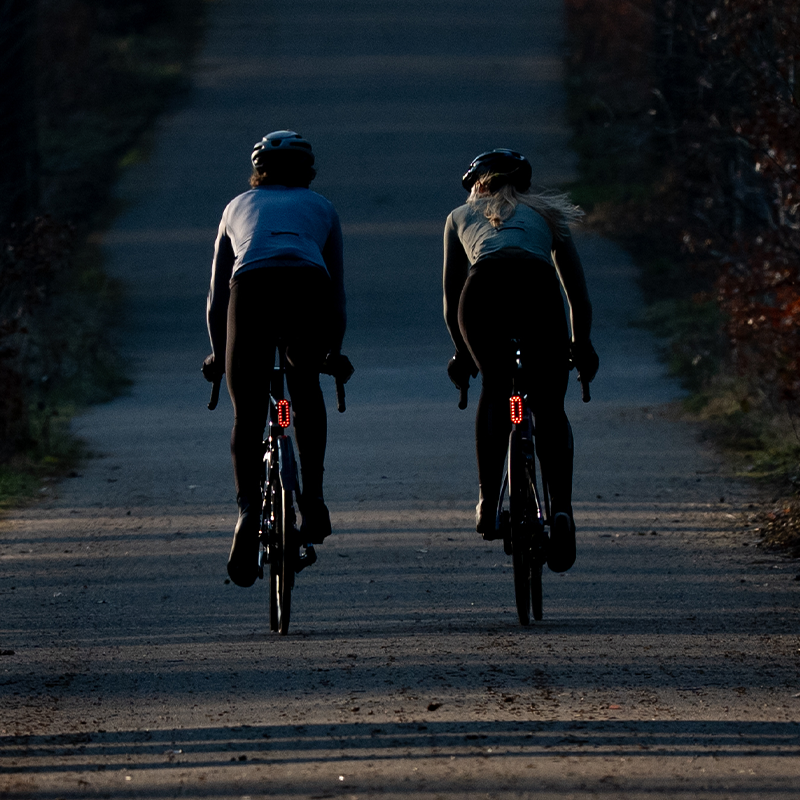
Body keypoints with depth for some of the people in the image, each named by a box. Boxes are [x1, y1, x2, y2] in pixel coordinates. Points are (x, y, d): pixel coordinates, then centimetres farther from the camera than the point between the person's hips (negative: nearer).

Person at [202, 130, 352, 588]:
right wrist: (334, 352, 51)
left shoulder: (239, 207, 36)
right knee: (306, 389, 27)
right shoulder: (321, 208, 34)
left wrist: (218, 355, 50)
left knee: (248, 416, 6)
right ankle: (314, 498, 19)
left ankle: (249, 508, -15)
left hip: (252, 289, 0)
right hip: (309, 287, 0)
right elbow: (338, 291, 38)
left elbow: (217, 294, 38)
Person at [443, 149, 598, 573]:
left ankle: (488, 502, 9)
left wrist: (461, 351, 48)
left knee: (495, 392, 22)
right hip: (538, 286, 0)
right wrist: (581, 343, 48)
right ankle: (561, 508, -8)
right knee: (549, 410, 11)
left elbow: (451, 297, 36)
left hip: (484, 287, 0)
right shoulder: (547, 212, 36)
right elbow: (579, 294, 34)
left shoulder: (461, 216, 35)